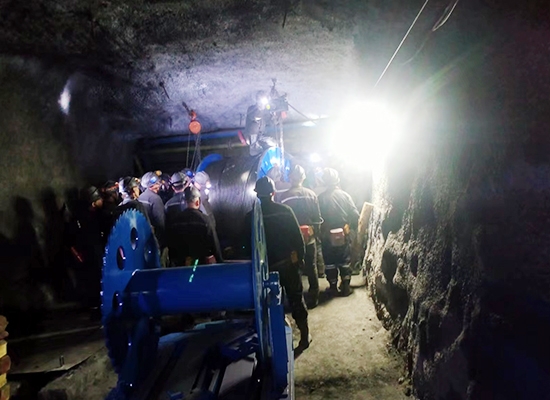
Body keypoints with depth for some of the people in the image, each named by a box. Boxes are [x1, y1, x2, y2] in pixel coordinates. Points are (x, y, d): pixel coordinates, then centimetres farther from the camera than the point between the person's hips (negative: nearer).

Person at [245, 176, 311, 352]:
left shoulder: (251, 216, -7)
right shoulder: (285, 210, -7)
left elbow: (249, 243, -1)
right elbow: (297, 236, -6)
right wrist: (301, 256, 5)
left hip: (266, 265, 0)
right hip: (289, 262, 1)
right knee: (296, 299, 12)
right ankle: (304, 334, 21)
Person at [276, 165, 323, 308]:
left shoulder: (282, 196, -11)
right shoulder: (311, 194, -4)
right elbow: (318, 218, -3)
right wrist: (315, 232, 9)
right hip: (309, 239, 2)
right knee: (311, 269, 14)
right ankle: (314, 299, 22)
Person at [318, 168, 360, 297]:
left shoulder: (321, 198, -11)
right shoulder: (345, 195, -6)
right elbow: (355, 215, -6)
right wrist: (354, 228, 9)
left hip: (327, 236, -1)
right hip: (344, 235, 1)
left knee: (330, 262, 12)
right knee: (344, 261, 14)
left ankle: (333, 287, 19)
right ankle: (346, 287, 16)